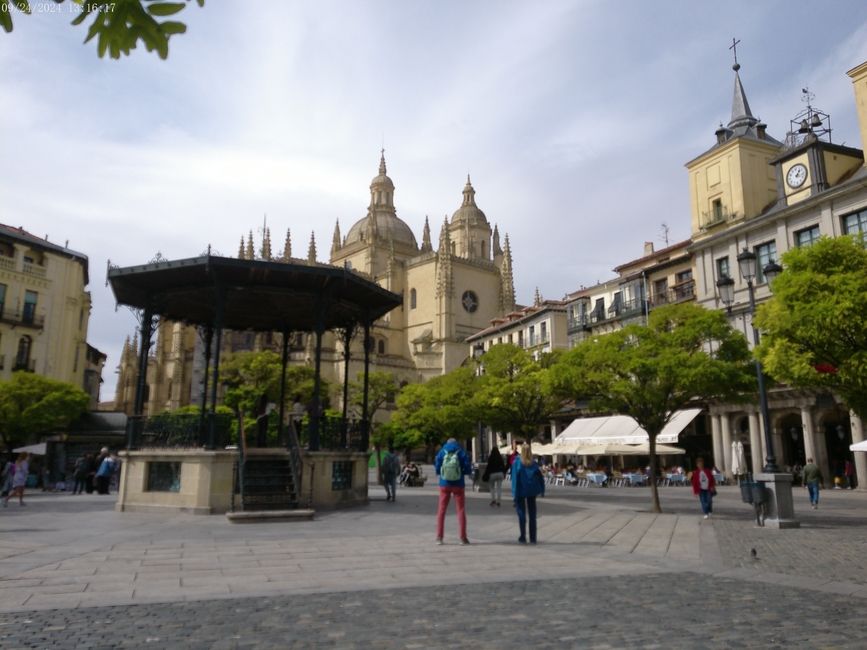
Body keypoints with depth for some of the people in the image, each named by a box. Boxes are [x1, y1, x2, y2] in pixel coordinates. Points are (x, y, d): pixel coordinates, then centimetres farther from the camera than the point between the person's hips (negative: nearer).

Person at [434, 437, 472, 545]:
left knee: (441, 510, 10)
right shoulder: (461, 452, -7)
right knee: (461, 510, 7)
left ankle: (439, 537, 8)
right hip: (458, 485, -1)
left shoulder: (442, 452, -3)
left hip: (445, 485, 1)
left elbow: (437, 468, -2)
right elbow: (468, 469, -8)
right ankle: (463, 537, 6)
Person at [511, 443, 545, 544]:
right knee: (532, 514, 10)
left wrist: (514, 494, -11)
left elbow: (515, 478, -12)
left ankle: (523, 537, 6)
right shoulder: (533, 463, 1)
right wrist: (542, 490, 8)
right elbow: (541, 477, 0)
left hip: (521, 491, -3)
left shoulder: (516, 462, -9)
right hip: (532, 491, 3)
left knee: (521, 514, 7)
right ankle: (533, 538, 12)